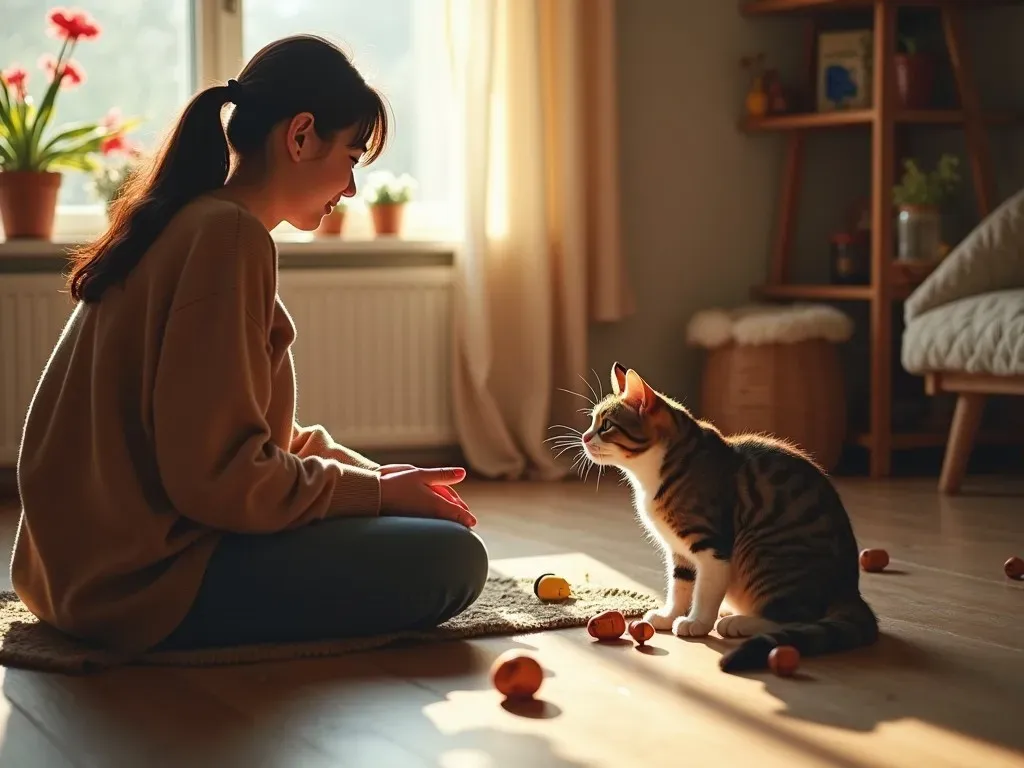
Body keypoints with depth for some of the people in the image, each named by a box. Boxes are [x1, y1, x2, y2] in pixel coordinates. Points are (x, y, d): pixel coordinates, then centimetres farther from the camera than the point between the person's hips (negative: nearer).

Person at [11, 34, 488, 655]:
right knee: (452, 558, -15)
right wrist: (377, 493, -10)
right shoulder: (228, 236, -17)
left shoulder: (184, 226, 14)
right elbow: (217, 473, -23)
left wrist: (370, 473, 8)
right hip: (151, 579, -10)